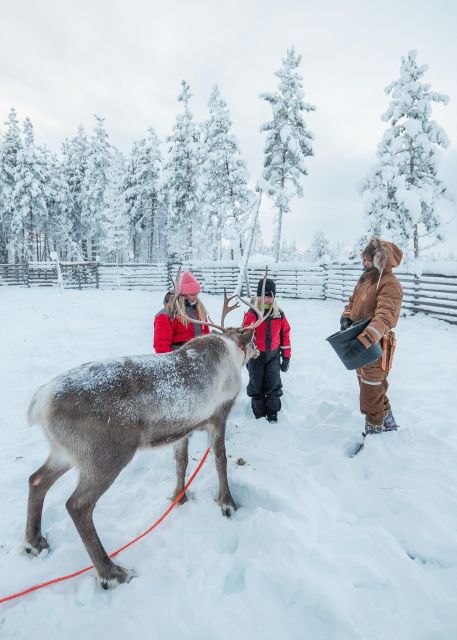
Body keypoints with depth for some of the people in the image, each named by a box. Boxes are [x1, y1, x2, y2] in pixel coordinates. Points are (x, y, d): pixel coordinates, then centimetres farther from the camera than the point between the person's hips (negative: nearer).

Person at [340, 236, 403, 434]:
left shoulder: (390, 284, -19)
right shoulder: (365, 278, 8)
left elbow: (385, 318, -31)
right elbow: (353, 302, 16)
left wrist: (364, 340, -42)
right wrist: (346, 318, -6)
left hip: (377, 346, -9)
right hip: (360, 344, 9)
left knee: (371, 392, 3)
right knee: (370, 387, 23)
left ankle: (374, 430, 22)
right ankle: (388, 423, 43)